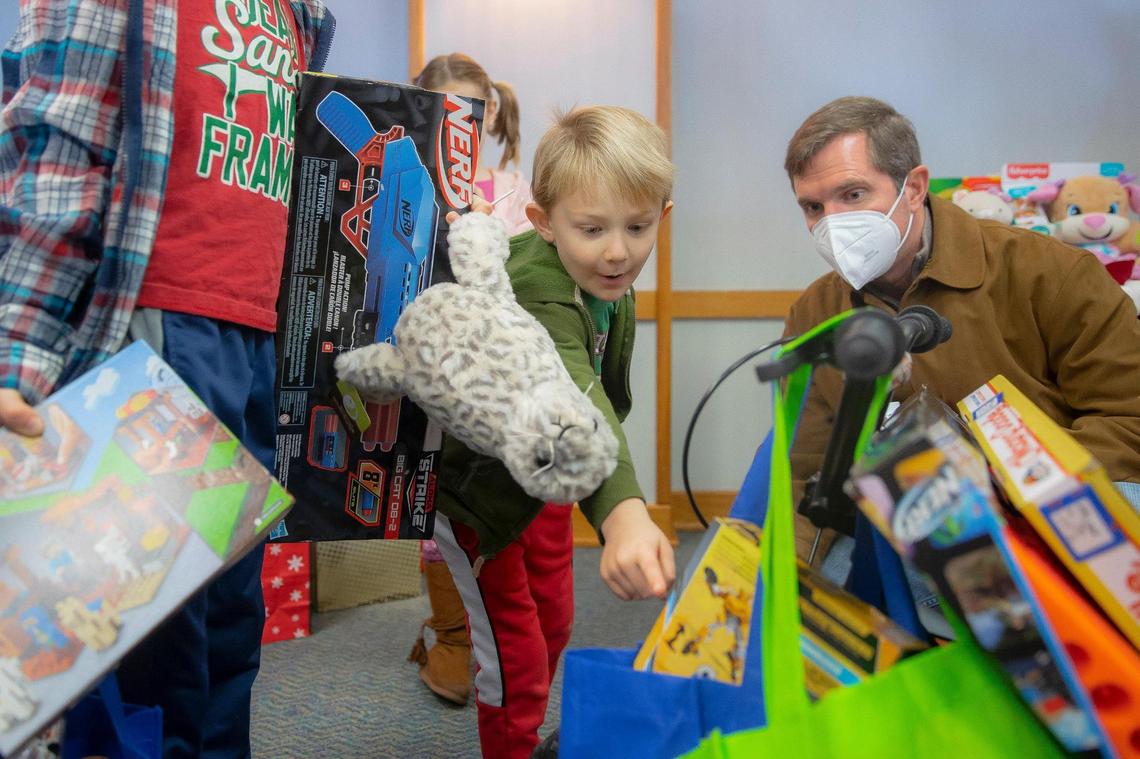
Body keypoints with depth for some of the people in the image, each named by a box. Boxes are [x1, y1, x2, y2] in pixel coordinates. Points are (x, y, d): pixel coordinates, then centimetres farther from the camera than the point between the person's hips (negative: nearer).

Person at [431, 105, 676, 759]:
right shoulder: (541, 300, -42)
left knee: (555, 622, 22)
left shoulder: (606, 281, -15)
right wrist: (622, 514, -77)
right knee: (516, 657, 1)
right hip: (473, 484, -8)